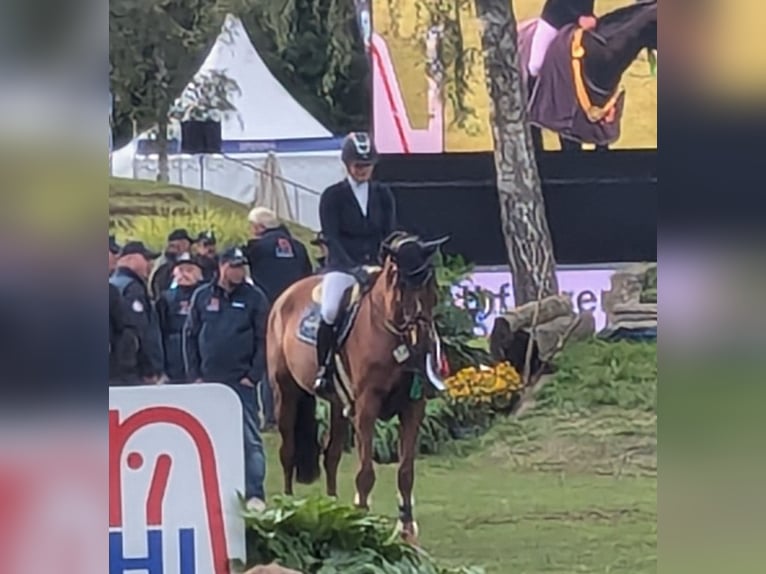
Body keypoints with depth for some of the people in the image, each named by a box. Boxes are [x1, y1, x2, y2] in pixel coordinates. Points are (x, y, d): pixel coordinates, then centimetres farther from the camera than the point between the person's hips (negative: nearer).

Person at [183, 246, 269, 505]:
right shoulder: (202, 296, 5)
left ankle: (254, 494, -7)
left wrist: (253, 375, -10)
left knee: (250, 439, -7)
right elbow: (190, 336, 7)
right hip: (208, 380, 3)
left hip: (241, 381, -3)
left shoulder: (254, 298, -1)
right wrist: (194, 374, 1)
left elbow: (263, 340, -3)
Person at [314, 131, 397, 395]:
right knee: (330, 310, -27)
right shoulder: (332, 196, 0)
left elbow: (390, 235, 7)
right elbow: (331, 238, -8)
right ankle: (323, 368, -12)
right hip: (342, 266, -4)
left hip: (375, 266, 4)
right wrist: (354, 268, -21)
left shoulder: (383, 195, 11)